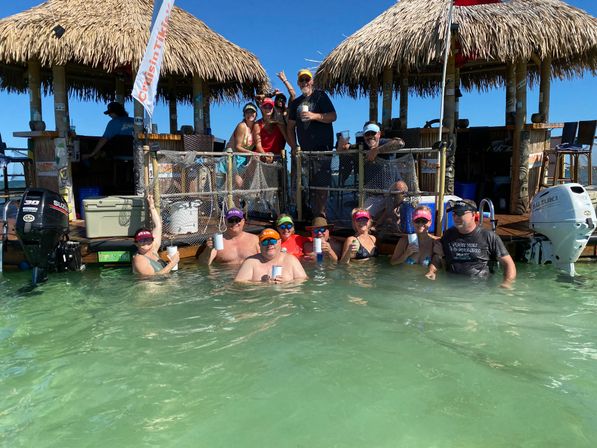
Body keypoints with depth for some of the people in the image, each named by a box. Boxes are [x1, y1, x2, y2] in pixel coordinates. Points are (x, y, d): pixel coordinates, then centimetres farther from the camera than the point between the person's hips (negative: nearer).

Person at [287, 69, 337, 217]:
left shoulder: (320, 96, 3)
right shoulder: (296, 103, 18)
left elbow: (333, 116, -6)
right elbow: (291, 127, 17)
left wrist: (314, 116, -19)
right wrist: (294, 147, 5)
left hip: (322, 146, -5)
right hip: (305, 149, 6)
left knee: (321, 183, -10)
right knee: (310, 183, 8)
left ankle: (320, 213, -6)